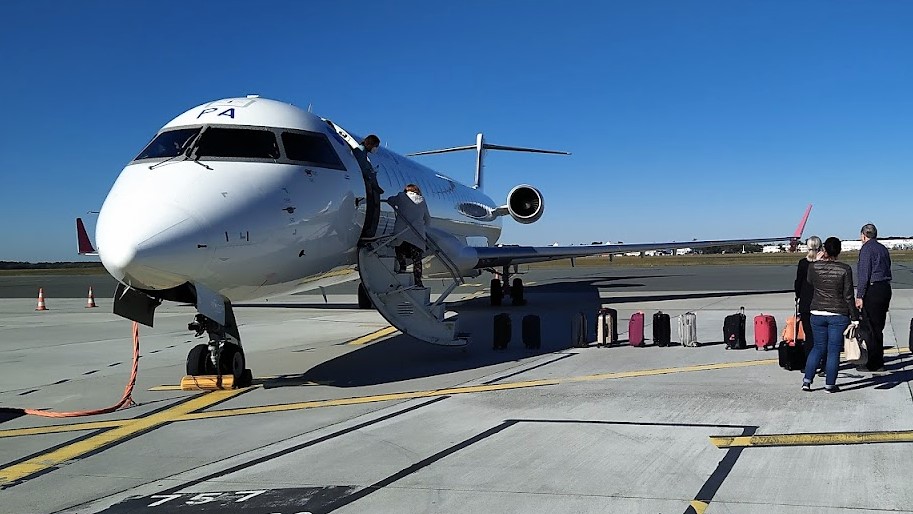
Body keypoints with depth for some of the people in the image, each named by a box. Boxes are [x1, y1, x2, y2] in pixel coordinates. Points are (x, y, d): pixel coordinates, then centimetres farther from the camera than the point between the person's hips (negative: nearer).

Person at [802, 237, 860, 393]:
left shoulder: (813, 267, -4)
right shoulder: (845, 269, -10)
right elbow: (848, 296, -8)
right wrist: (855, 318, -2)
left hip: (817, 313, 3)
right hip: (839, 315, -3)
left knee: (818, 347, 15)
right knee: (834, 350, 5)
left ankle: (807, 380, 10)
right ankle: (829, 384, 9)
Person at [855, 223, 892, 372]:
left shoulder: (866, 249, -9)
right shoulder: (883, 248, 15)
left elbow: (864, 275, -15)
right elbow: (887, 269, 15)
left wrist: (859, 296, -14)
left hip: (873, 289, -8)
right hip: (886, 288, 8)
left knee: (869, 328, -3)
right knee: (878, 327, 14)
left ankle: (873, 364, -1)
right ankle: (879, 362, 20)